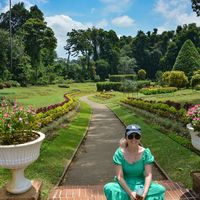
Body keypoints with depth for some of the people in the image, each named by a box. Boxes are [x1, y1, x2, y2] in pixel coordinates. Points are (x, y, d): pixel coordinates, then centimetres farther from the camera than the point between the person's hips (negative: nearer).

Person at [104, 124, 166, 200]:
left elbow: (148, 175, -11)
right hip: (125, 185, -1)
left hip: (141, 184, 2)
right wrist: (130, 193, -25)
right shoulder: (120, 153, -13)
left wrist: (144, 193, -25)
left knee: (160, 189, -24)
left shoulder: (145, 152, -10)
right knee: (109, 188, -31)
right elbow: (119, 176, -14)